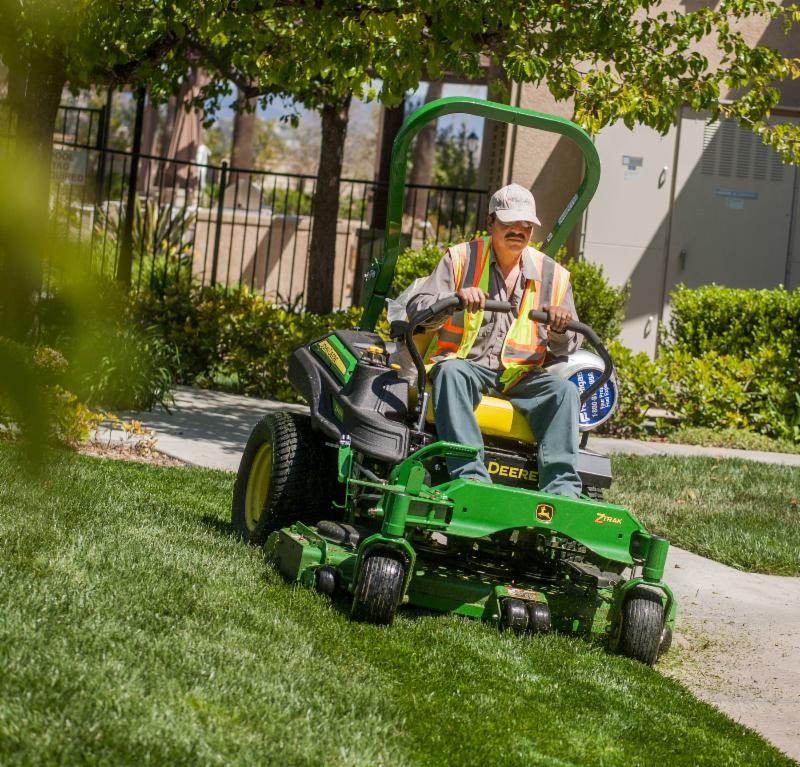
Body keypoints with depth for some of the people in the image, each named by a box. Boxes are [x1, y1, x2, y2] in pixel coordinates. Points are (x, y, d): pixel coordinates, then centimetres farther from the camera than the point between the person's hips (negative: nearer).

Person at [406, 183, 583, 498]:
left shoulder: (552, 275, 12)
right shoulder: (460, 258, 6)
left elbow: (565, 348, 14)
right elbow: (417, 308, -4)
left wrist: (560, 329, -12)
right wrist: (455, 299, -25)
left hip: (520, 375, 2)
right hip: (466, 364, -2)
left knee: (564, 390, -26)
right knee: (451, 373, -36)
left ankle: (561, 489, -32)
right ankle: (470, 475, -47)